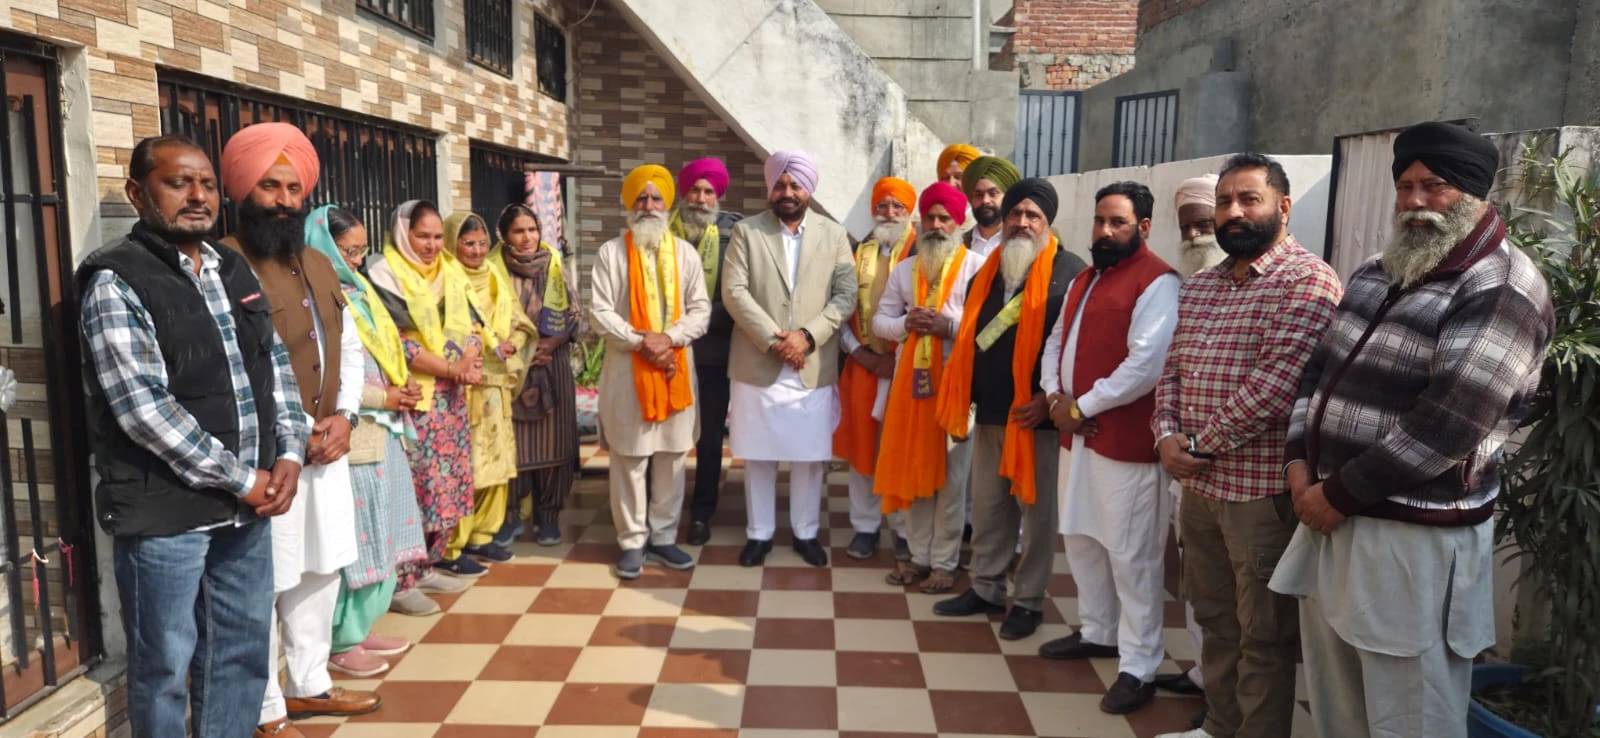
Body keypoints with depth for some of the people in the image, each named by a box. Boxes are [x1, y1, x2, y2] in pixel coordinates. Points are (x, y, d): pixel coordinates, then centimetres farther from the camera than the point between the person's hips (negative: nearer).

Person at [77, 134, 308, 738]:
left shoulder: (234, 269, 11)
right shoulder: (115, 281, -10)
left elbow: (276, 365, 13)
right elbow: (143, 406, -18)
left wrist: (288, 454, -1)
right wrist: (241, 479, -15)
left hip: (248, 504, 6)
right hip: (164, 509, -6)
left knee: (242, 649, 16)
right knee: (165, 663, 7)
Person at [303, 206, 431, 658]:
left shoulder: (357, 292, 14)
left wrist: (401, 383, 1)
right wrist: (382, 397, -14)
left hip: (381, 432, 9)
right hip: (347, 438, -9)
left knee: (379, 532, 14)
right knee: (351, 537, -2)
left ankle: (361, 626, 26)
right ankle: (340, 642, 9)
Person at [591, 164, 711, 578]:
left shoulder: (685, 253, 8)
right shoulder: (611, 253, 0)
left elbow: (701, 310, 4)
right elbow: (599, 313, -5)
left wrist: (668, 338, -13)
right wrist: (642, 341, -15)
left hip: (676, 367, 3)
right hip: (627, 369, -2)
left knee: (672, 458, 8)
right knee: (629, 460, 2)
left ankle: (663, 537, 20)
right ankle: (632, 542, 13)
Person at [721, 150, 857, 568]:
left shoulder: (834, 235, 6)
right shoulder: (746, 232, 2)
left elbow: (845, 296, -1)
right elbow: (734, 292, -7)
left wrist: (807, 336, -14)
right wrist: (772, 339, -16)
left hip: (814, 367, 1)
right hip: (757, 365, -1)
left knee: (810, 457, 9)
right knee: (757, 456, 8)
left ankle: (805, 533, 25)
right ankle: (759, 533, 22)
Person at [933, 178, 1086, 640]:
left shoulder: (1070, 273, -6)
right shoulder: (988, 272, 13)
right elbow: (969, 338, 19)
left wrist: (1051, 399, -16)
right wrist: (961, 399, 12)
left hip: (1036, 415, -6)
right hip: (989, 412, 6)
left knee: (1036, 511, 4)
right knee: (987, 508, 13)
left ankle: (1028, 602, 16)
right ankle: (985, 589, 26)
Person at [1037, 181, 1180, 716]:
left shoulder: (1156, 281, -12)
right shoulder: (1085, 280, 17)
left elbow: (1145, 365, -21)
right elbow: (1057, 340, 17)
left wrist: (1082, 407, -15)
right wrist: (1054, 395, -2)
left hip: (1127, 441, -9)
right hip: (1076, 433, 9)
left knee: (1131, 555, -2)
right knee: (1081, 540, 18)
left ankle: (1139, 667, 8)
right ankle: (1098, 633, 35)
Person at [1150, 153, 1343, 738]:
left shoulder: (1308, 281, -13)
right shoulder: (1197, 288, 13)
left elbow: (1276, 385, -22)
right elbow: (1173, 368, 14)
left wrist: (1201, 444, -15)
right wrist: (1167, 435, -5)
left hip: (1263, 488, -8)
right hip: (1197, 483, 8)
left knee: (1263, 635, 7)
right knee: (1214, 621, 21)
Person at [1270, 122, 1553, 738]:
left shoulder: (1501, 288, -12)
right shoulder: (1376, 273, 13)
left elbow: (1444, 424, -20)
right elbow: (1320, 371, 13)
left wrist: (1338, 493, -15)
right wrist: (1300, 464, -2)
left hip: (1413, 538, -7)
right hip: (1332, 517, 8)